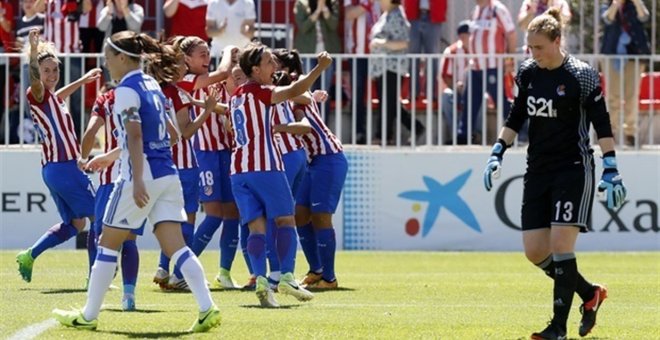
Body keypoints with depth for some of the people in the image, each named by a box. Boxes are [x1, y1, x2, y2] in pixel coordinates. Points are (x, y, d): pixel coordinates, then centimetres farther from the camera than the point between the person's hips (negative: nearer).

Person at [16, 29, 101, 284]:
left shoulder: (50, 97, 15)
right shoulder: (38, 94, -11)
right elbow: (35, 78, -34)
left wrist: (84, 80, 51)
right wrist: (34, 50, -52)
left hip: (53, 167, 10)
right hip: (64, 166, -10)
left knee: (74, 223, 17)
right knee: (98, 215, -2)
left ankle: (29, 256, 12)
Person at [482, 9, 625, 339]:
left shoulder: (581, 75, -11)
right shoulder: (527, 73, 6)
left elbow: (602, 125, -8)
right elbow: (516, 117, 19)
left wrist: (611, 171, -12)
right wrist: (497, 153, 11)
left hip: (574, 169, -6)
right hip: (538, 171, 6)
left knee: (560, 243, -14)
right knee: (534, 251, 1)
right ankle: (590, 293, 22)